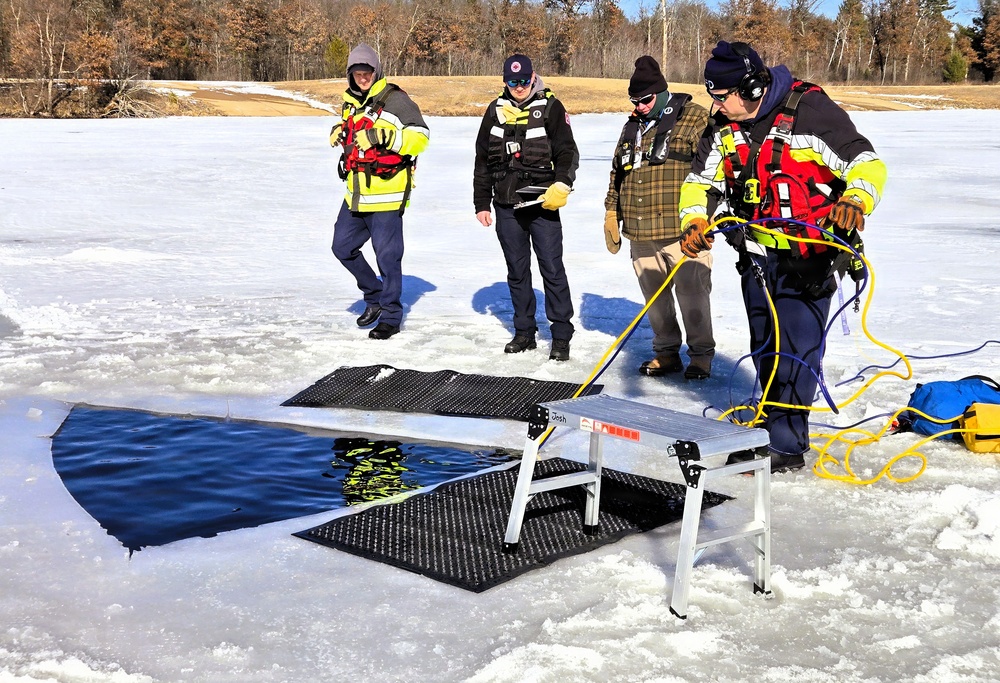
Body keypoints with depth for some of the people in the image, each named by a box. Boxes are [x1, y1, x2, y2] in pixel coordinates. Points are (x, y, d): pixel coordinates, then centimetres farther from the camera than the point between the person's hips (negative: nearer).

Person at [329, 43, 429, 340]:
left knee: (387, 255, -2)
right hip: (356, 193, 8)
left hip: (386, 192, -8)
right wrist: (340, 132, 11)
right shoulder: (351, 101, 14)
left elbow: (420, 135, -16)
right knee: (343, 246, 13)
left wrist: (385, 137, -26)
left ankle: (390, 315, 13)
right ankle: (375, 296, 31)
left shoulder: (394, 100, -10)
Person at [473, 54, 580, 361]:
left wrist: (561, 185, -21)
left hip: (543, 205, -4)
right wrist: (481, 203, 12)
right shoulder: (496, 111, 10)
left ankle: (561, 335, 4)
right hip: (506, 206, 4)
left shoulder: (550, 108, -1)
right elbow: (483, 160, 14)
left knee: (552, 269, -4)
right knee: (517, 272, 11)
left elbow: (568, 153, -4)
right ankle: (524, 332, 22)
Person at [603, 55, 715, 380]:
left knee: (691, 294, -1)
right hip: (640, 231, 6)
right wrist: (611, 211, 20)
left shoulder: (695, 118, -3)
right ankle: (666, 353, 24)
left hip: (682, 230, -6)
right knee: (654, 295, 11)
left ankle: (701, 355, 13)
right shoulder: (632, 127, 18)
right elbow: (617, 172, 25)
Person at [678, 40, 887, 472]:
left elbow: (866, 164, -17)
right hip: (756, 255, 6)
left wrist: (854, 201, -37)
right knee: (765, 348, 15)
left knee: (796, 350, -8)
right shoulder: (724, 128, 3)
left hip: (808, 254, -6)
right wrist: (695, 222, -10)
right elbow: (700, 181, 9)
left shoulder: (809, 111, -16)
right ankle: (774, 424, 32)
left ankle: (787, 447, 1)